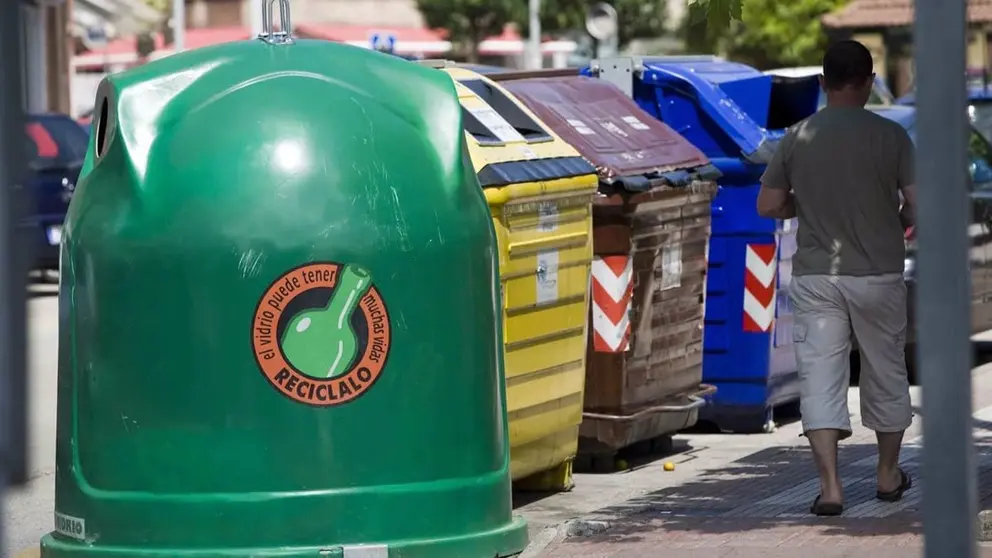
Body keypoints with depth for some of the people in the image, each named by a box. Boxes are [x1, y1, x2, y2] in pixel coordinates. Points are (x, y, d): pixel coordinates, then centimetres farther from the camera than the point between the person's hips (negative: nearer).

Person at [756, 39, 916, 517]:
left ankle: (830, 485, -10)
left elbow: (768, 206, 3)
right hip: (878, 275, -1)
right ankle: (888, 474, 29)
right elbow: (921, 204, -10)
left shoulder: (797, 138, -2)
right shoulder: (890, 136, -8)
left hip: (815, 276, 1)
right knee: (886, 374, 16)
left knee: (821, 378, 1)